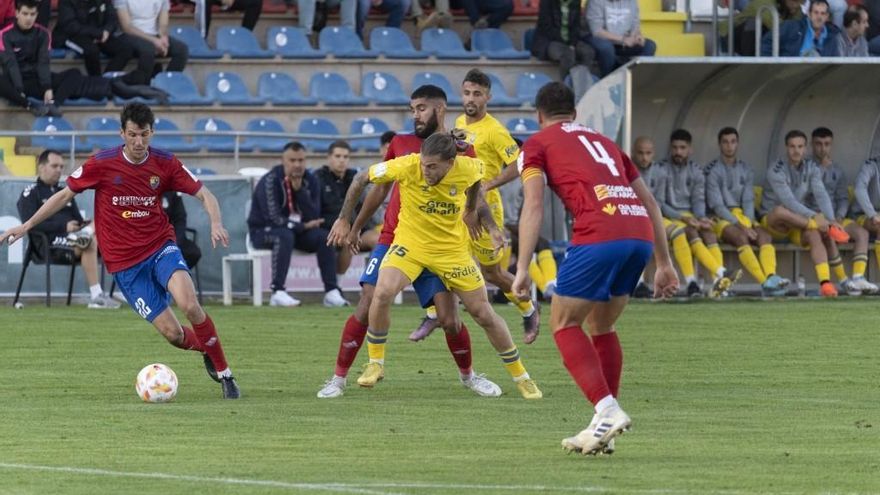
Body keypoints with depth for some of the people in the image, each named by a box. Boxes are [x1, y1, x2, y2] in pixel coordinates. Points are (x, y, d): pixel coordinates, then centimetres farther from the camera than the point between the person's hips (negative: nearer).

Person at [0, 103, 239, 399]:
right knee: (172, 333, -11)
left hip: (160, 247, 1)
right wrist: (26, 226, 4)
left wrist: (216, 224, -21)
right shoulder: (102, 164, -7)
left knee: (189, 305, -28)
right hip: (124, 263, -1)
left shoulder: (165, 163, -3)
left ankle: (223, 372, -11)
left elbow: (204, 195, 0)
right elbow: (65, 195, 5)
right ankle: (205, 348, 24)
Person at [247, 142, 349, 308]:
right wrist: (304, 226, -17)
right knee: (285, 236, -36)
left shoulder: (309, 181, -2)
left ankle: (332, 292, -21)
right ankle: (277, 292, -40)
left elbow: (313, 218, -10)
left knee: (323, 236, -18)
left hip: (298, 230, 5)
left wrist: (300, 190, -20)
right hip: (263, 231, -5)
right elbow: (274, 218, -24)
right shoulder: (270, 181, -18)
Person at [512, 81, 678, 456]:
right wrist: (664, 263, 31)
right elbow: (649, 201, 29)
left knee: (564, 325, 6)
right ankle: (603, 428, 16)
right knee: (602, 327, 21)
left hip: (599, 236, -6)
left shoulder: (537, 144, 15)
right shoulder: (603, 141, 32)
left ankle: (607, 410, -12)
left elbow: (533, 207, 0)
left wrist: (522, 268, -4)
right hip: (641, 231, 6)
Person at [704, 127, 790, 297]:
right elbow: (716, 205, -7)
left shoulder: (746, 170, 17)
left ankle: (771, 278, -48)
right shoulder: (712, 170, 1)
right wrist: (740, 226, -18)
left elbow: (748, 201, 10)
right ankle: (765, 282, -49)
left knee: (765, 236, -25)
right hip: (722, 220, -5)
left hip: (744, 217, 5)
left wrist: (749, 224, -10)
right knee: (741, 238, -34)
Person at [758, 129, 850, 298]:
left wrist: (830, 219, -30)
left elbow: (821, 195, -12)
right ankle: (829, 229, -37)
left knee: (815, 235, -30)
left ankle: (825, 283, -42)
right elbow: (788, 201, -28)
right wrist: (814, 217, -38)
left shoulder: (811, 168, 2)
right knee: (780, 210, -39)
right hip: (772, 221, -4)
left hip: (799, 223, 4)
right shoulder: (776, 170, -16)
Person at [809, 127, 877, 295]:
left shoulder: (837, 171, 17)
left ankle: (858, 278, -33)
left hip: (835, 218, 5)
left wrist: (839, 216, -6)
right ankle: (843, 281, -33)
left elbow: (843, 198, 12)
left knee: (861, 232, -22)